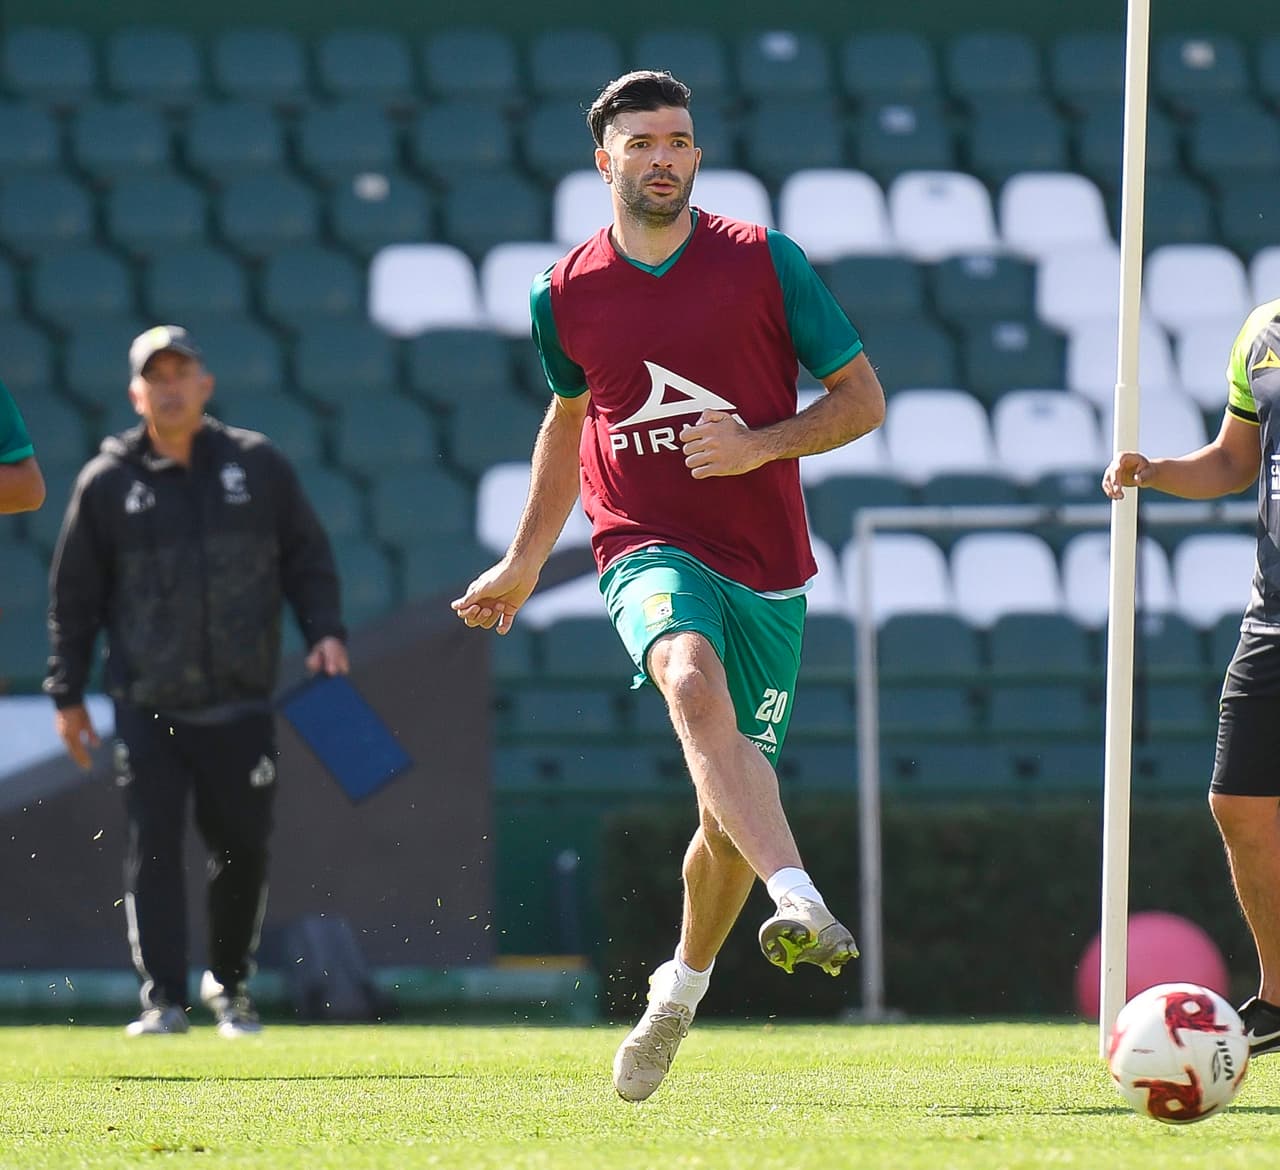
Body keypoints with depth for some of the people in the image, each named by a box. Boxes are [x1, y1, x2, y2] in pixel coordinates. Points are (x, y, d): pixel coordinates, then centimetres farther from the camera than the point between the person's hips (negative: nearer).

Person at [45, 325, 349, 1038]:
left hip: (241, 705, 1)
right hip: (148, 706, -1)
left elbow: (308, 557, 12)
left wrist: (325, 631, -3)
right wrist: (68, 693, 5)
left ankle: (230, 985, 24)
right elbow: (74, 594, 8)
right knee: (154, 849, -8)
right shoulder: (108, 482, 3)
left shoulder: (259, 465, 7)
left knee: (243, 848, 4)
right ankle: (164, 1000, -5)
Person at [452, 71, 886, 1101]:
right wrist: (525, 562, 27)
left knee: (729, 814, 5)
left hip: (767, 567, 1)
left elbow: (864, 398, 4)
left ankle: (681, 990, 34)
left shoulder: (763, 261, -1)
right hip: (650, 551, -1)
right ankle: (803, 907, -53)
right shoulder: (567, 294, 6)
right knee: (693, 686, -35)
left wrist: (763, 444, -13)